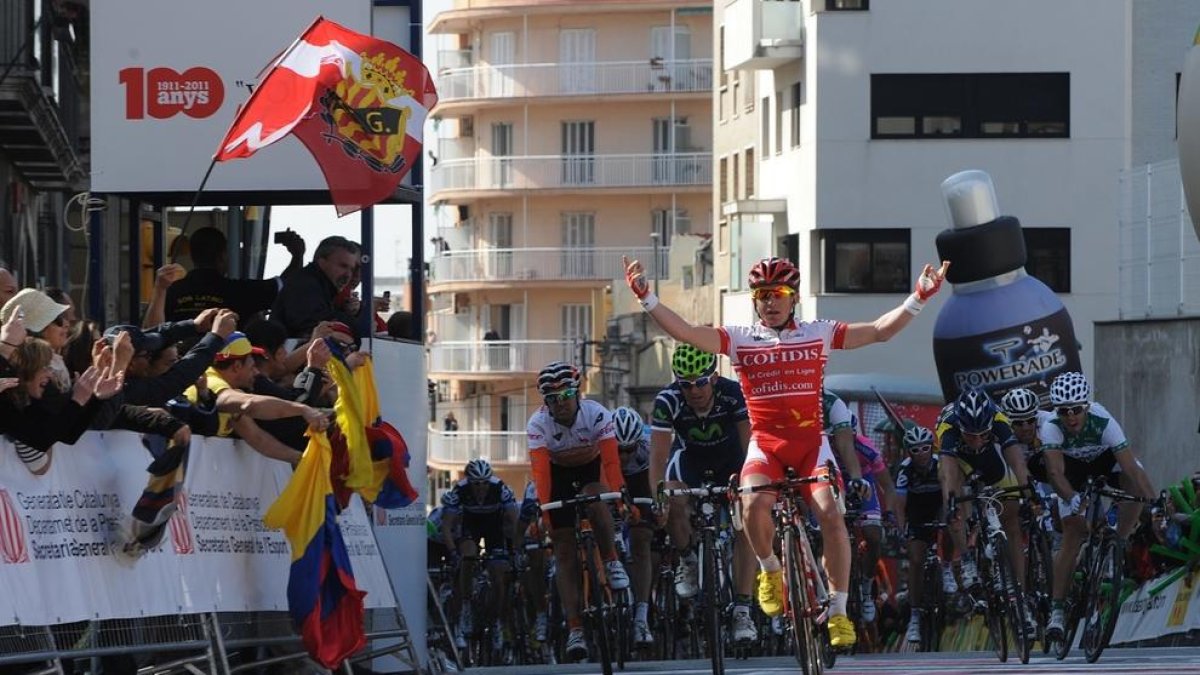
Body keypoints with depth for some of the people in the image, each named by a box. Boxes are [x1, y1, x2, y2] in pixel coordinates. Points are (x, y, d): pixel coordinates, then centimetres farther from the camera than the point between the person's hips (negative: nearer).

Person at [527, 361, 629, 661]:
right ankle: (575, 629, -7)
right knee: (565, 554, -7)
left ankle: (612, 561, -14)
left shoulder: (596, 414, -26)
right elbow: (540, 470, -31)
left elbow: (611, 460, -32)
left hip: (592, 470, -1)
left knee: (594, 500, -38)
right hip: (560, 474, 1)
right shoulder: (538, 424, -24)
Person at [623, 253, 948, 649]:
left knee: (830, 514, -20)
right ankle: (770, 570, 1)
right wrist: (646, 298, -13)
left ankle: (838, 611, -8)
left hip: (811, 442, 0)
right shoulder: (739, 340, 6)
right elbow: (685, 333, -3)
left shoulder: (818, 334, 8)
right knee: (754, 503, -30)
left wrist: (919, 298, -6)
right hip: (765, 443, 0)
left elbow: (881, 331, 6)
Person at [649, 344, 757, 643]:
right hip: (690, 456, 1)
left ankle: (742, 610, -13)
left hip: (730, 458, -1)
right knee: (673, 503, -29)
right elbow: (658, 454, -33)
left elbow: (749, 446, -32)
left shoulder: (733, 394, -32)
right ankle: (688, 560, 0)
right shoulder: (668, 401, -30)